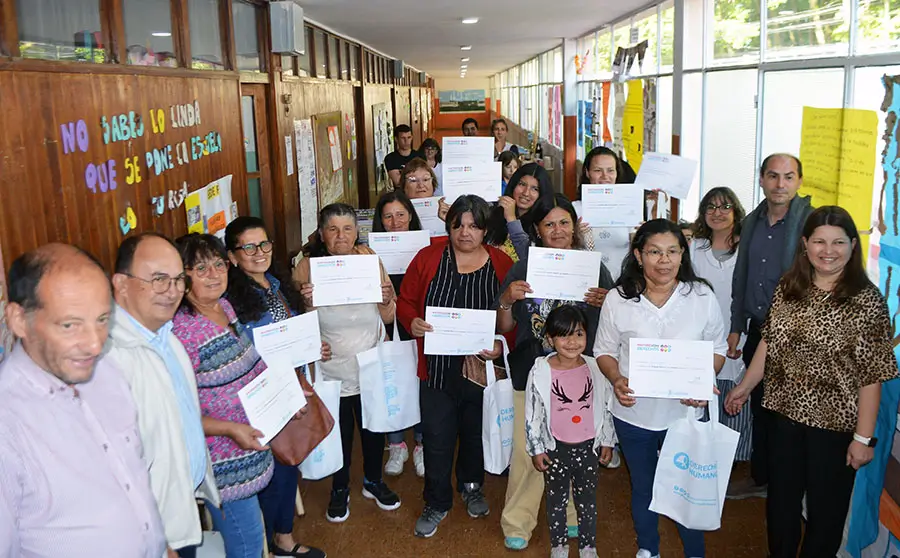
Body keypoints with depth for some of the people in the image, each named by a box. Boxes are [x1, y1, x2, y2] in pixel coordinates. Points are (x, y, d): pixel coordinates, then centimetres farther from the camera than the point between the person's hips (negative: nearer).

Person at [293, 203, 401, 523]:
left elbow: (389, 318, -3)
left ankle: (373, 481, 44)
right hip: (330, 368, -2)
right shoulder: (308, 266, -11)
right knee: (339, 430, 13)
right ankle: (340, 490, 38)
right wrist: (306, 302, -27)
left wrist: (386, 299, -23)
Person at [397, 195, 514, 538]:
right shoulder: (427, 258, -4)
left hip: (483, 367, 1)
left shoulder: (502, 264, -4)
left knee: (476, 433, 20)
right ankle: (437, 503, 29)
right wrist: (412, 323, -18)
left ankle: (471, 486, 48)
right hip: (437, 367, -1)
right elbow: (405, 301, 2)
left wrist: (503, 344, -20)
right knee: (437, 438, 7)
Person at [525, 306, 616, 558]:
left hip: (588, 446, 2)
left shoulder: (595, 368, -7)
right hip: (556, 447, -2)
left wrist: (607, 441, 8)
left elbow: (605, 407, 4)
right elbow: (532, 413, -8)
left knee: (587, 498, 16)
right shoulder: (541, 371, -15)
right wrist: (536, 449, -5)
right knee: (557, 498, 16)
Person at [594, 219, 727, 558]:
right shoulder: (618, 300, -10)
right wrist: (616, 380, -20)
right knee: (642, 486, 21)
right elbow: (604, 351, 0)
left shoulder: (702, 296, -9)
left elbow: (717, 349, 1)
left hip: (685, 412, 0)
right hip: (633, 412, 1)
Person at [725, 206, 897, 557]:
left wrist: (863, 437, -14)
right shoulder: (788, 288, 0)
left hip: (835, 423, -4)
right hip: (785, 412, 5)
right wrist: (746, 386, 13)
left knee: (825, 506, 13)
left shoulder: (867, 301, -15)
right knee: (780, 497, 20)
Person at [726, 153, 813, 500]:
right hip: (757, 329, 6)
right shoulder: (752, 221, 9)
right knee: (759, 407, 17)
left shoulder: (812, 221, -11)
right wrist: (736, 327, 14)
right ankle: (760, 477, 33)